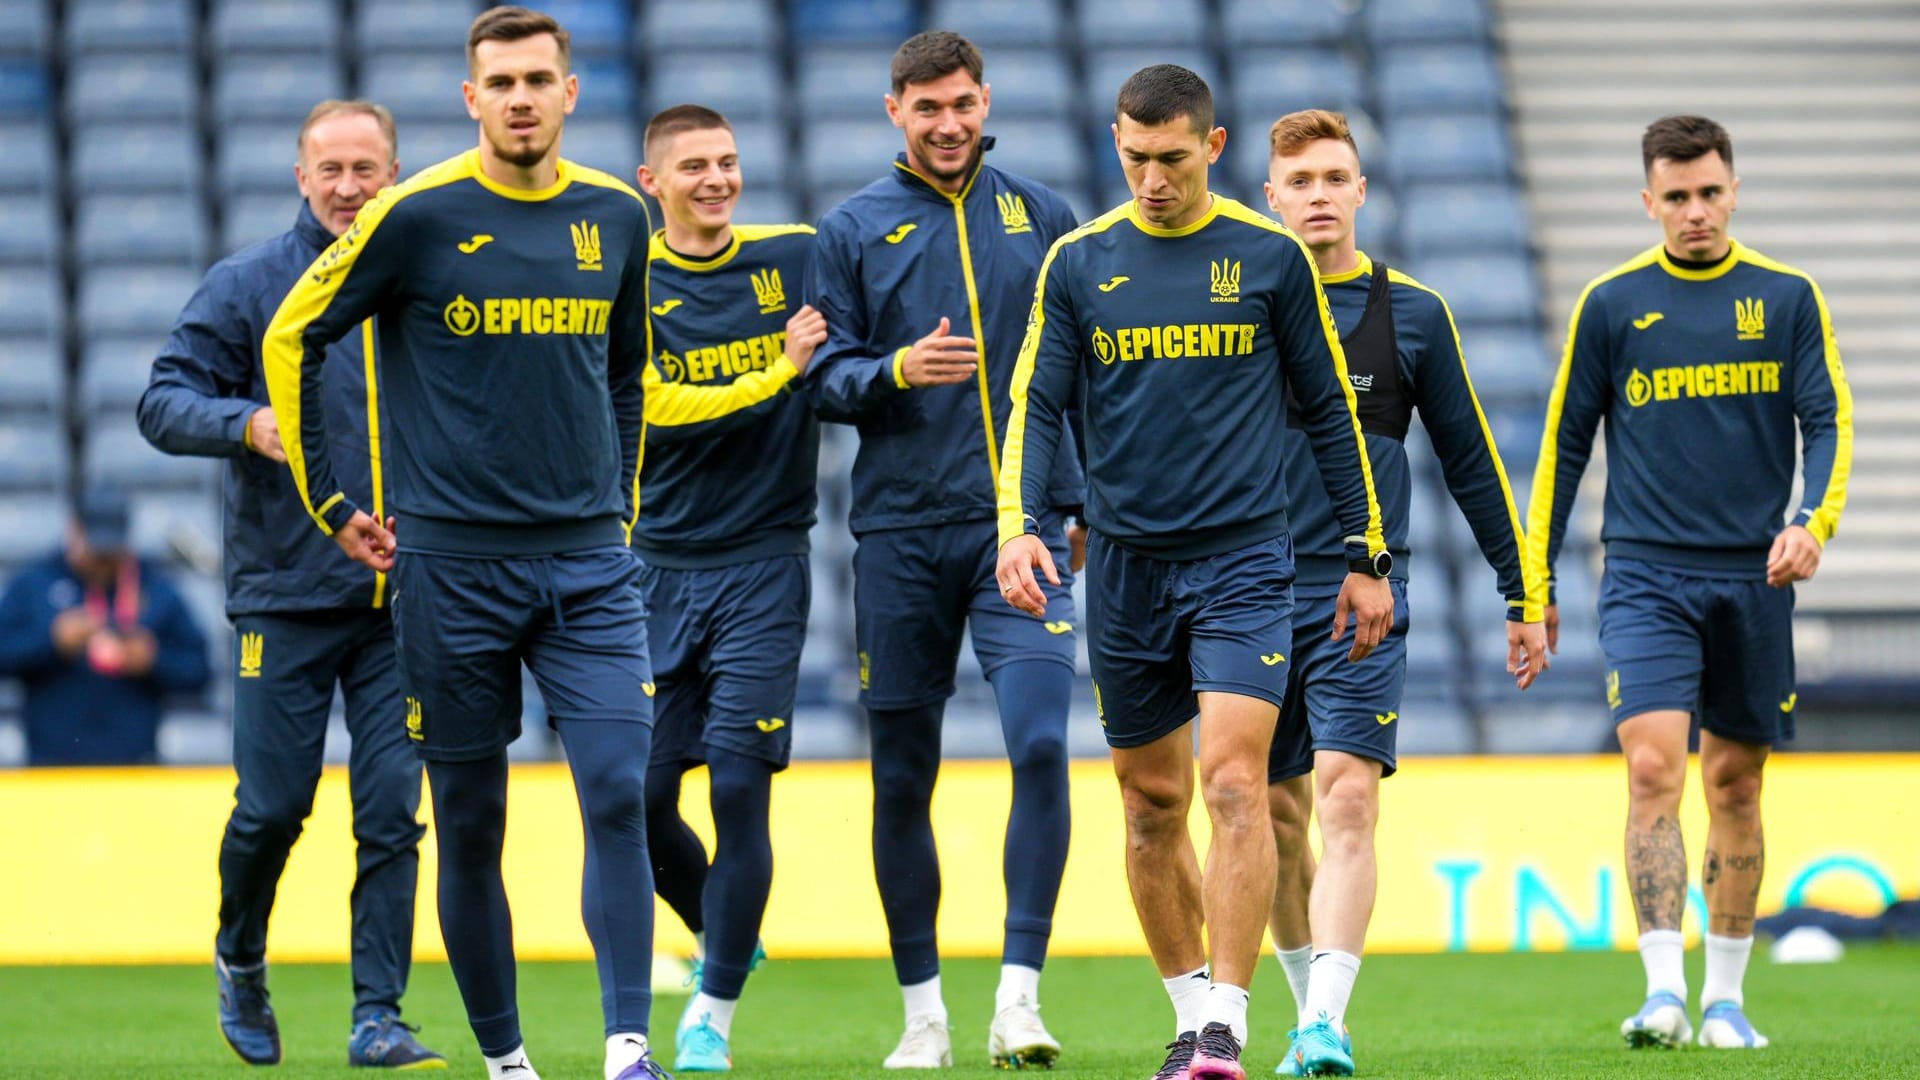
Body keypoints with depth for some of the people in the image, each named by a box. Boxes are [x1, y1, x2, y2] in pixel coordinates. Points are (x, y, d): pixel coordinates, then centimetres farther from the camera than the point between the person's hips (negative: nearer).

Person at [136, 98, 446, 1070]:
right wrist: (244, 423, -20)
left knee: (392, 811, -4)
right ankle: (239, 961, 30)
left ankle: (378, 1017, 1)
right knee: (271, 808, 2)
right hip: (285, 596, -2)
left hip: (401, 598, 2)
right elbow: (162, 403, -2)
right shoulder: (246, 285, 0)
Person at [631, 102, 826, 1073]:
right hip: (660, 564, 1)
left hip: (762, 562, -1)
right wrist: (781, 370, -18)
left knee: (738, 787, -9)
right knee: (641, 792, 0)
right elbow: (661, 408, -12)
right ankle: (723, 937, 29)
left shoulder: (796, 258, 3)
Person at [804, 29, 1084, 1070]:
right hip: (899, 532, 0)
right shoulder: (851, 230, 6)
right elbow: (824, 379, 3)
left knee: (1040, 743, -17)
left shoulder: (1039, 215, 9)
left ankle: (1020, 994, -15)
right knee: (902, 776, 4)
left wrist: (1087, 497, 10)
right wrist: (897, 371, -16)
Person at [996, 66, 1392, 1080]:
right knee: (1152, 805, 8)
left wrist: (1367, 556, 8)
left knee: (1234, 786, -15)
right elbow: (1036, 405, 5)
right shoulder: (1079, 262, 5)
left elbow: (1330, 409, 7)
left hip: (1244, 560, -3)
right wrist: (1016, 524, -11)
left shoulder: (1268, 257, 1)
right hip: (1125, 567, 3)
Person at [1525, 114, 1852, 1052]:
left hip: (1754, 580, 1)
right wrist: (1537, 579, 7)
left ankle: (1725, 998, 17)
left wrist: (1814, 521, -16)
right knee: (1654, 768, -16)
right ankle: (1663, 989, -20)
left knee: (1735, 787, 7)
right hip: (1647, 576, -1)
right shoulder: (1611, 305, 4)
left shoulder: (1786, 298, 5)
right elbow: (1564, 444, 9)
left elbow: (1828, 421, 3)